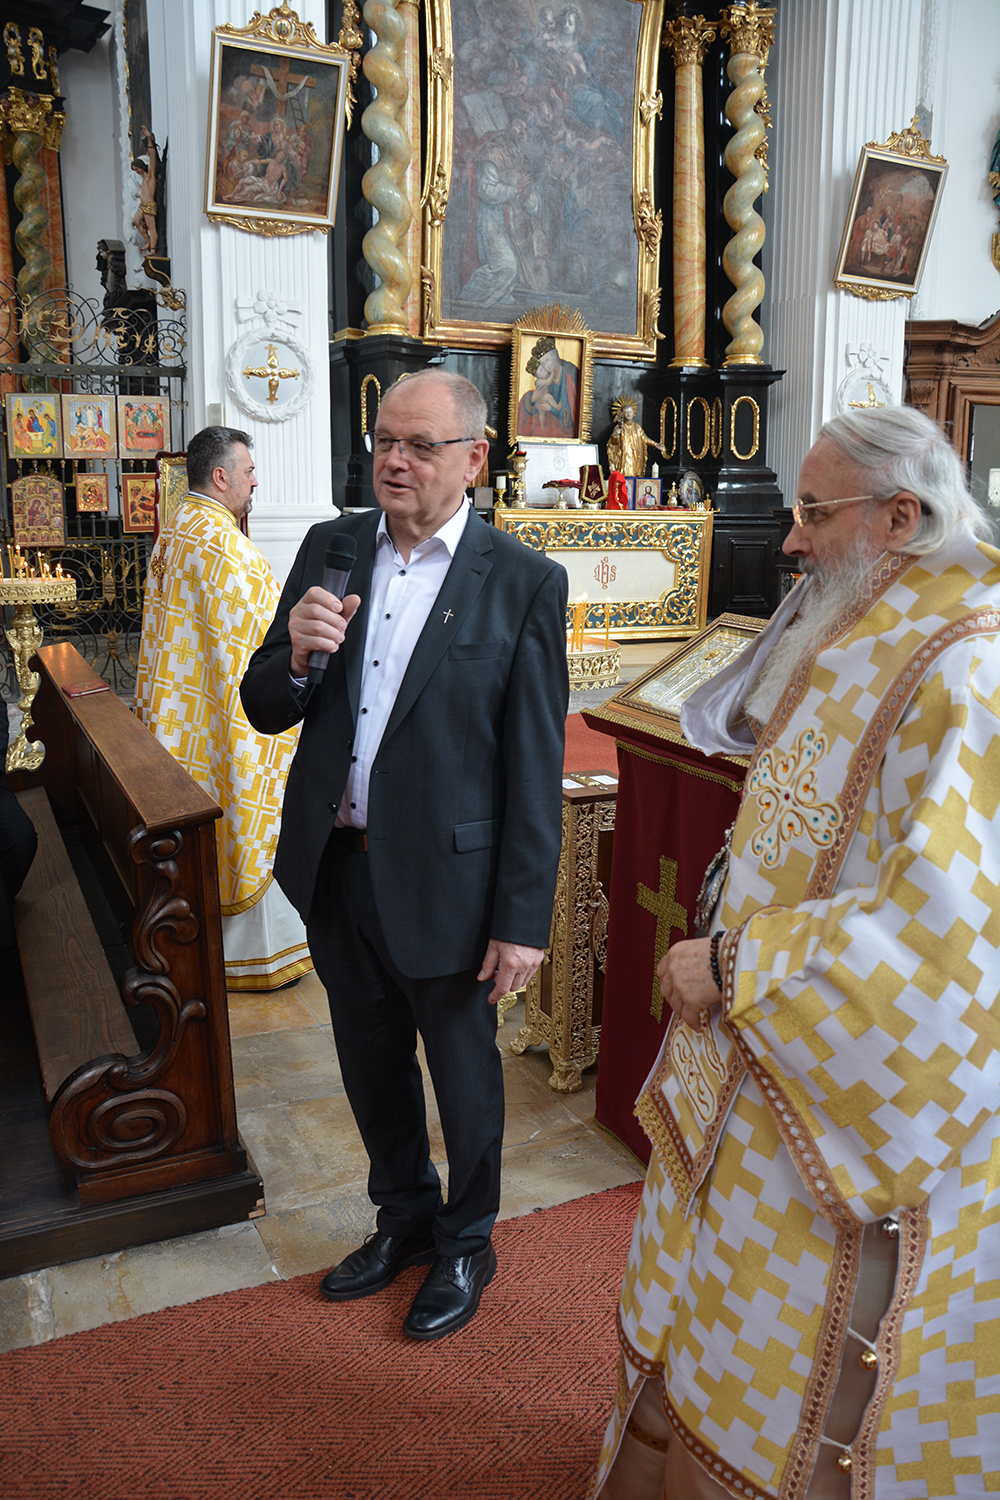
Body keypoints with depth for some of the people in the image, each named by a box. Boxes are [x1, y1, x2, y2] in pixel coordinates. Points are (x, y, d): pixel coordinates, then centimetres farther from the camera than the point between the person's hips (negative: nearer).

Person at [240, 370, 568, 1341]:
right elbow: (264, 711, 5)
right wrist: (295, 653, -18)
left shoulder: (523, 582, -11)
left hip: (442, 879, -4)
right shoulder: (330, 548, 2)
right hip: (334, 867, 4)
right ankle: (403, 1218, 47)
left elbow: (535, 767, -11)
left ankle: (464, 1245, 42)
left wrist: (523, 919, -12)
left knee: (463, 1076, 16)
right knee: (372, 1067, 22)